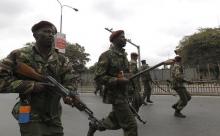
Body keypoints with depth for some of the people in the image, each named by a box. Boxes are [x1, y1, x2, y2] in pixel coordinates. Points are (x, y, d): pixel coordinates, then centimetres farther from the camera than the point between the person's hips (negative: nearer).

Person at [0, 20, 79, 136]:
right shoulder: (20, 55, -7)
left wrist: (69, 95, -20)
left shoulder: (61, 60, 3)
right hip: (31, 118, -3)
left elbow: (69, 82, 0)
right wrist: (33, 86, -19)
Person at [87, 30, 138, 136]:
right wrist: (117, 81, -25)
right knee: (130, 125, -5)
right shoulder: (107, 55, -13)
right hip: (115, 95, -8)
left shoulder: (124, 55, 12)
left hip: (123, 93, 9)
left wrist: (129, 78, 3)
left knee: (116, 122, 20)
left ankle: (95, 125, 40)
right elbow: (98, 76, -17)